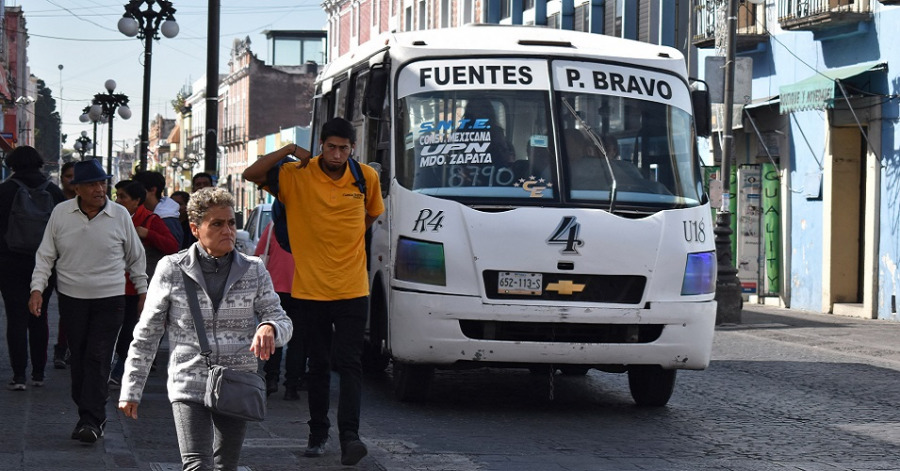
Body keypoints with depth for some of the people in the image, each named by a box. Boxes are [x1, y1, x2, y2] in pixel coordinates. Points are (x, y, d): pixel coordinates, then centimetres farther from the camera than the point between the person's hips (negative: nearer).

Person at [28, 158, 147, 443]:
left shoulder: (120, 215, -3)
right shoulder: (61, 213, -1)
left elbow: (135, 257, 10)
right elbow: (45, 255, 5)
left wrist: (142, 292, 13)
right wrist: (37, 288, -6)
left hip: (110, 299, -2)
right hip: (72, 298, 2)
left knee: (98, 359, -9)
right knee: (79, 358, 6)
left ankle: (91, 421, -11)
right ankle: (90, 416, 17)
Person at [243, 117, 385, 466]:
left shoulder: (367, 178, 0)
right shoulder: (296, 176, -5)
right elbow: (251, 175, -13)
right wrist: (289, 151, -16)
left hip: (352, 289, 0)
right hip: (310, 288, 0)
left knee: (349, 364, -8)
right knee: (318, 365, 10)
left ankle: (349, 436, -14)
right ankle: (318, 434, 20)